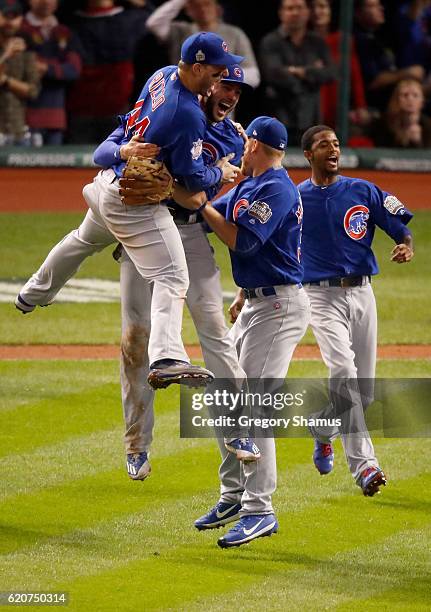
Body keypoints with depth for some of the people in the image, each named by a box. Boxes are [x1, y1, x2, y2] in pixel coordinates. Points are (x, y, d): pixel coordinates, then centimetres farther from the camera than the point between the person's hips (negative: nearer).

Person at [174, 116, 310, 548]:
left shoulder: (277, 189, -16)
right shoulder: (248, 187, 15)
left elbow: (241, 240, -22)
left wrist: (200, 206, -14)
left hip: (280, 306, -10)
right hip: (254, 305, 10)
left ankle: (259, 510, -14)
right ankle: (234, 495, 22)